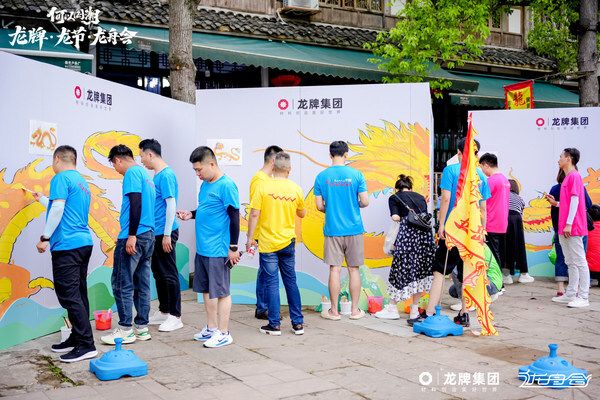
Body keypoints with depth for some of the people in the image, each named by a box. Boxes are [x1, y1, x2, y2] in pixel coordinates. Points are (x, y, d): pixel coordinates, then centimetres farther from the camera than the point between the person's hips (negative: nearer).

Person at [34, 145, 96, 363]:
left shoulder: (61, 178, -6)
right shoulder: (82, 182, 22)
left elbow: (57, 209, -17)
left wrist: (44, 237, -12)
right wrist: (42, 199, 48)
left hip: (66, 246, -9)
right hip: (84, 243, 9)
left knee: (69, 297, -8)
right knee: (78, 295, 13)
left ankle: (86, 345, -9)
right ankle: (76, 338, 20)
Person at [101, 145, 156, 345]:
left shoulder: (132, 173, -8)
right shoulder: (145, 175, 20)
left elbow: (136, 204, -19)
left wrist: (131, 235, -21)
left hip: (133, 237, -9)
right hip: (148, 236, 9)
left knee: (122, 283, -3)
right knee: (142, 283, 11)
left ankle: (125, 330, 1)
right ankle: (142, 328, 15)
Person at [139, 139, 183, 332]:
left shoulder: (166, 175, -15)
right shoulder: (157, 175, 14)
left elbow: (171, 205, -20)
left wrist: (167, 234, -21)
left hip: (165, 233, -10)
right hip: (156, 233, 10)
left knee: (169, 275, -3)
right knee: (158, 273, 16)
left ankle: (175, 316, 4)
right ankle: (163, 311, 26)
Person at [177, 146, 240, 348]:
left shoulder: (226, 185, -14)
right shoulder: (205, 184, 12)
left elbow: (234, 217, -15)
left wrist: (233, 248, -14)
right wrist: (191, 214, 6)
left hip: (218, 250, -9)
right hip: (202, 248, 9)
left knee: (221, 292, 0)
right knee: (206, 290, 15)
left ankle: (224, 333, 9)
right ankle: (211, 328, 27)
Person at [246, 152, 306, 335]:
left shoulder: (264, 187, -9)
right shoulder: (296, 189, -1)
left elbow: (254, 215, -11)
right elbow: (302, 214, 13)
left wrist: (249, 238, -4)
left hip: (268, 243, -3)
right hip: (288, 243, 3)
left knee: (272, 283, 3)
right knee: (291, 281, 12)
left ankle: (275, 325, 6)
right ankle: (298, 323, 16)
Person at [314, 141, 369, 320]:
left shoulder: (322, 176, -2)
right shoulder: (356, 174, -5)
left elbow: (319, 205, -1)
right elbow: (365, 202, -7)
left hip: (332, 230, 0)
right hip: (354, 229, 0)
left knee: (335, 269, 4)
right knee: (354, 269, 8)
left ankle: (334, 311, 10)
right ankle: (355, 310, 15)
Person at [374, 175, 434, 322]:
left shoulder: (394, 197, 13)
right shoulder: (420, 197, 26)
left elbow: (395, 217, 0)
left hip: (407, 233, -4)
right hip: (426, 233, 4)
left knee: (401, 270, 3)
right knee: (420, 271, 11)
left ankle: (392, 308, 12)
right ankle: (414, 310, 15)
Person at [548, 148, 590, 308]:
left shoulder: (574, 176, -10)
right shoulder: (568, 177, 19)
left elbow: (575, 200, -16)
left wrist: (569, 224, -20)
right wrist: (555, 203, 13)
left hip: (573, 228, -10)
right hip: (564, 229, 10)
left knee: (579, 262, -6)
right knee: (571, 263, 11)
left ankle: (583, 297, -5)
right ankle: (570, 294, 16)